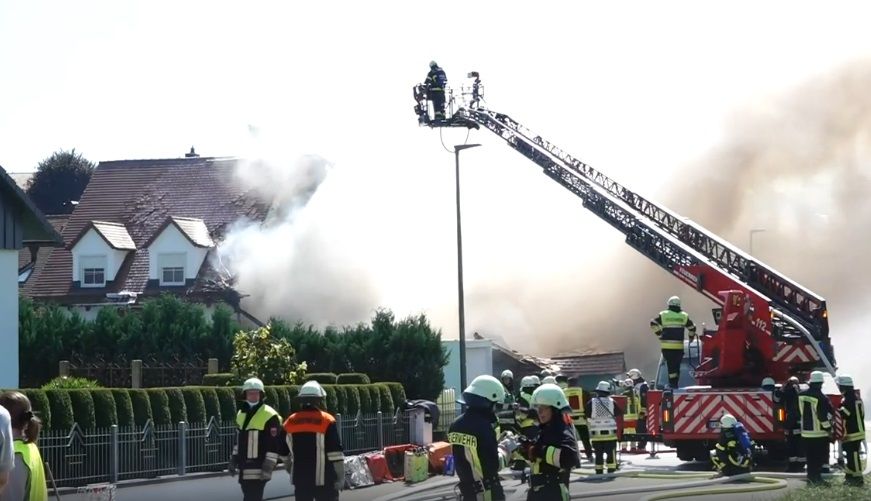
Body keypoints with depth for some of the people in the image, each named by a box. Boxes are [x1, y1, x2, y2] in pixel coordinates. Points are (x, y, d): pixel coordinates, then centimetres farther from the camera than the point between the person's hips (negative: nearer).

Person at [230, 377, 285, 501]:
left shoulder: (269, 415, -10)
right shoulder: (241, 414, 15)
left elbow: (274, 445, -14)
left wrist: (269, 466, -18)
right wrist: (234, 459, 22)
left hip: (258, 468, -8)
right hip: (244, 467, 8)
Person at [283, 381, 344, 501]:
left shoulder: (290, 422, 5)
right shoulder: (327, 421, -9)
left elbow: (285, 452, 14)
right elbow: (336, 453, -10)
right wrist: (340, 477, -3)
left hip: (300, 479, 4)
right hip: (323, 478, -4)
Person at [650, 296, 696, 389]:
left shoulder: (663, 315, 4)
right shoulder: (684, 316, 8)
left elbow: (653, 323, -5)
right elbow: (692, 327, 12)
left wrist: (659, 334, 4)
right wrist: (691, 337, 28)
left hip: (666, 346, -1)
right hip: (679, 346, 1)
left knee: (671, 365, 1)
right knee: (677, 365, 9)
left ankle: (673, 383, -4)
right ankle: (675, 383, 8)